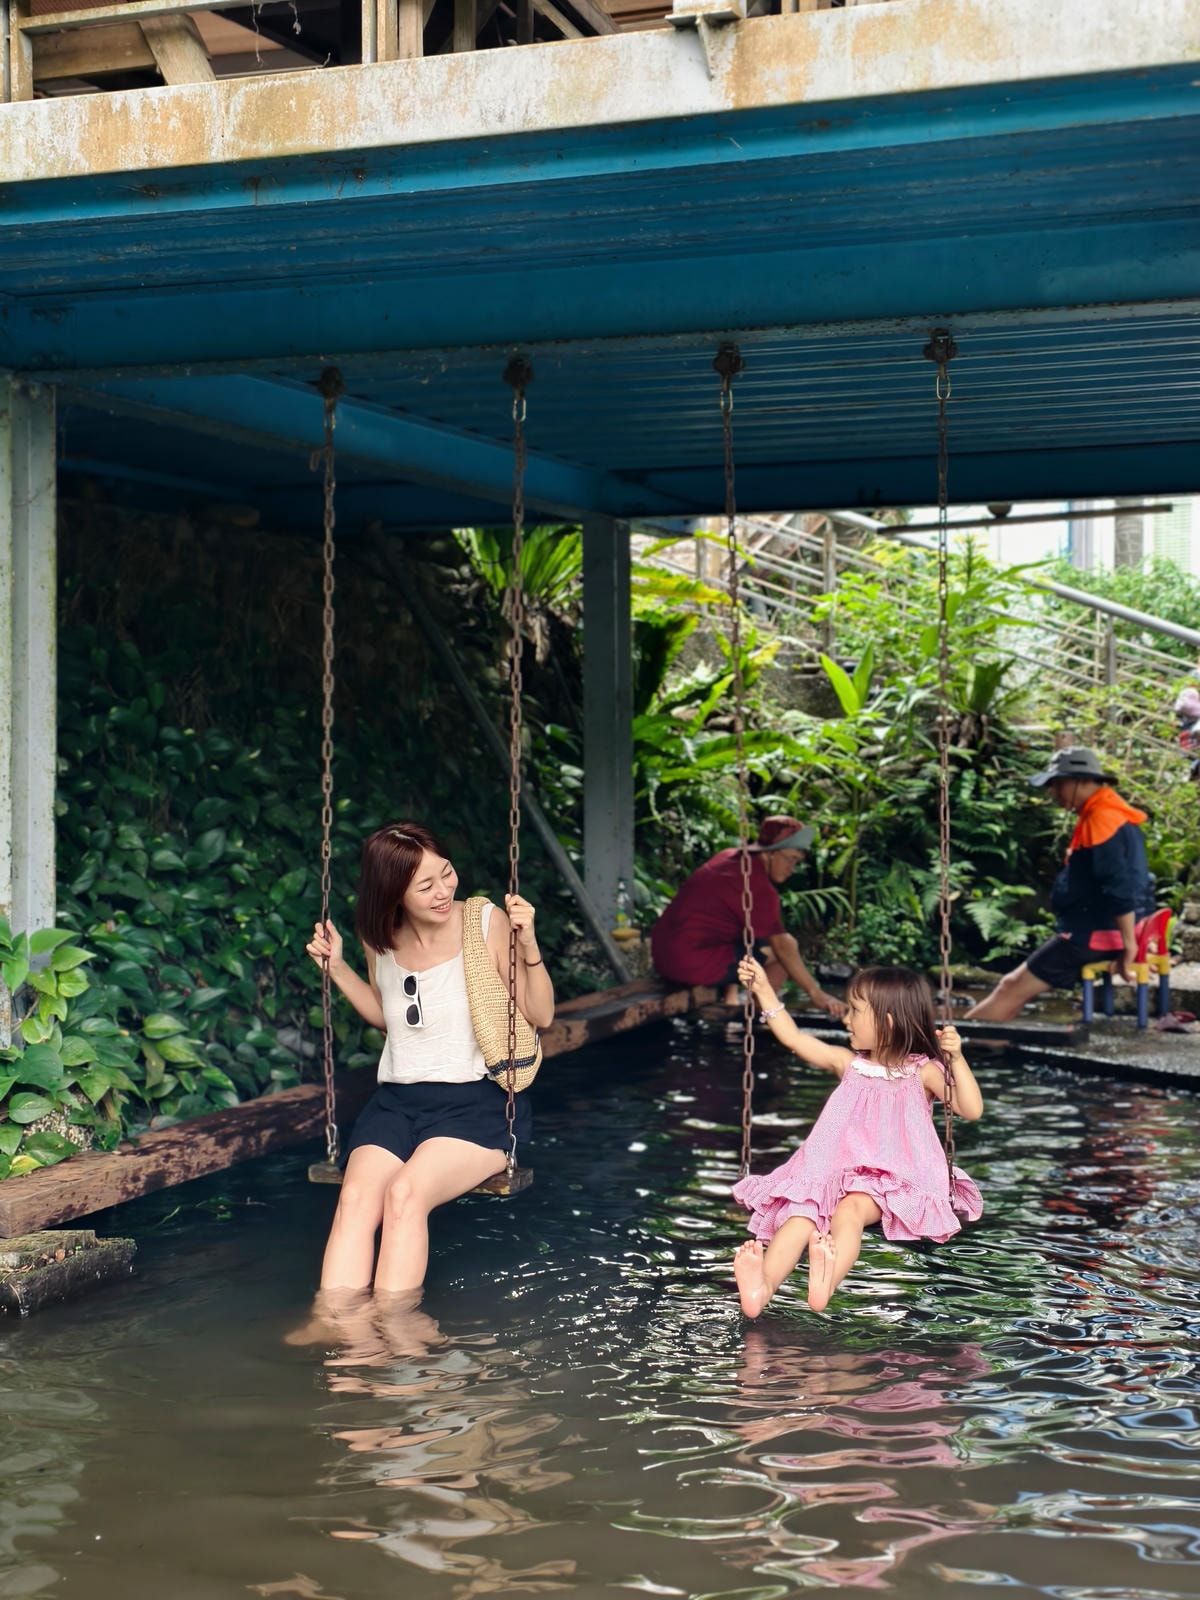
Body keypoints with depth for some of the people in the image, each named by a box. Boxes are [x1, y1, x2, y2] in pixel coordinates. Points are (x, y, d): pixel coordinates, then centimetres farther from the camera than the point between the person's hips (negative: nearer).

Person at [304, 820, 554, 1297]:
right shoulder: (379, 939, 6)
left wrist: (529, 946, -17)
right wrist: (337, 967, 12)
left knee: (406, 1193, -31)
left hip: (477, 1101, -4)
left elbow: (540, 1016, -2)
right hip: (396, 1100, 4)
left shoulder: (487, 924, -5)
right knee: (356, 1196, -27)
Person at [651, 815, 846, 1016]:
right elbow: (782, 945, -20)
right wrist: (816, 994, -20)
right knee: (782, 954, -1)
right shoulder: (758, 887, -16)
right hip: (695, 966, -10)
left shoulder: (729, 857, 12)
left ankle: (730, 1002, 22)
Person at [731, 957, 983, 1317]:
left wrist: (956, 1059, -18)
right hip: (835, 1171, 4)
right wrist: (764, 991, 21)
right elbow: (795, 1039, 23)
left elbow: (971, 1110, -5)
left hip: (894, 1177, -4)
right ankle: (762, 1286, -51)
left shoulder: (922, 1071, 5)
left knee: (849, 1210, -37)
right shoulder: (849, 1064, 19)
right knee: (800, 1213, -27)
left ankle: (826, 1281, -63)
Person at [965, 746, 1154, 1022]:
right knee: (1012, 985, 9)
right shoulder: (1105, 815, 16)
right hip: (1095, 929, 10)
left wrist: (1129, 945, -25)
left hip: (1094, 935, -10)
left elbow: (1121, 889, -25)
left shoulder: (1102, 821, -18)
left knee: (1013, 989, -7)